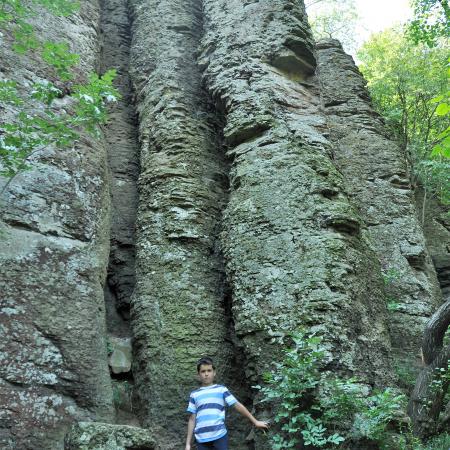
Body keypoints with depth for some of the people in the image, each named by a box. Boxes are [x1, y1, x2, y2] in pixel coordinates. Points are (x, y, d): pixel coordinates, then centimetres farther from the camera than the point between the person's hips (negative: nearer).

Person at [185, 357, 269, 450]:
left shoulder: (221, 390, 6)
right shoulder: (194, 395, 10)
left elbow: (237, 405, 7)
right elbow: (192, 419, 12)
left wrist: (255, 422, 7)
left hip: (220, 436, -1)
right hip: (201, 439, 2)